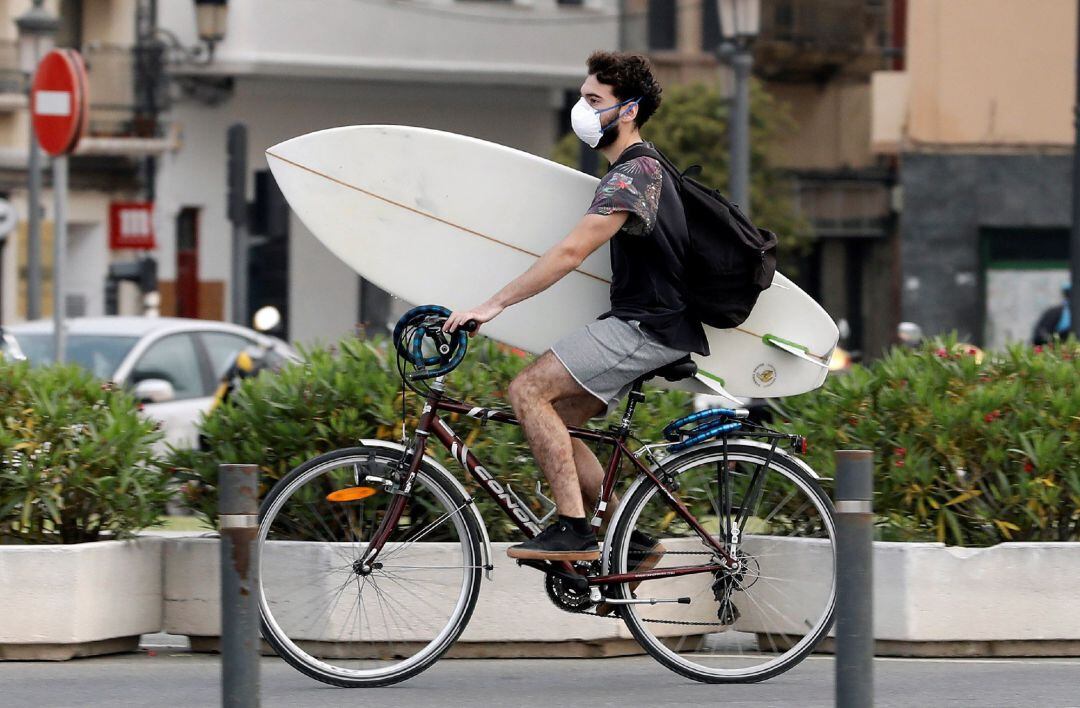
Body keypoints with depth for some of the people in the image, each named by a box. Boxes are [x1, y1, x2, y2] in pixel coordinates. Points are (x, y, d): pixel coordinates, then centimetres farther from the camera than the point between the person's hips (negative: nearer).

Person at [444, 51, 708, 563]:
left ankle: (573, 530, -19)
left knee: (529, 390, -17)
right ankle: (628, 540, 8)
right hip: (644, 324, 10)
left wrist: (494, 305, -23)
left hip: (647, 328, -10)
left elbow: (572, 252, -23)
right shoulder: (645, 170, 19)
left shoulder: (632, 175, -15)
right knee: (552, 422, 8)